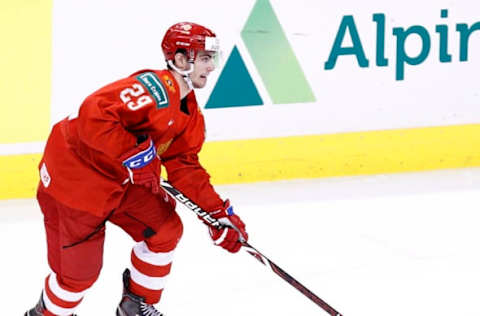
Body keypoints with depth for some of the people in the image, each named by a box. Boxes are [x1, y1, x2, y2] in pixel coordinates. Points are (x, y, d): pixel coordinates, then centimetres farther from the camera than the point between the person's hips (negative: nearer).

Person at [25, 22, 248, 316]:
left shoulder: (190, 114, 5)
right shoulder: (155, 88, -27)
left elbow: (185, 167, 6)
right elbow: (94, 115, -38)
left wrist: (219, 213, -2)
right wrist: (133, 155, -34)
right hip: (75, 175, -9)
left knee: (165, 228, 7)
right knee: (79, 269, -2)